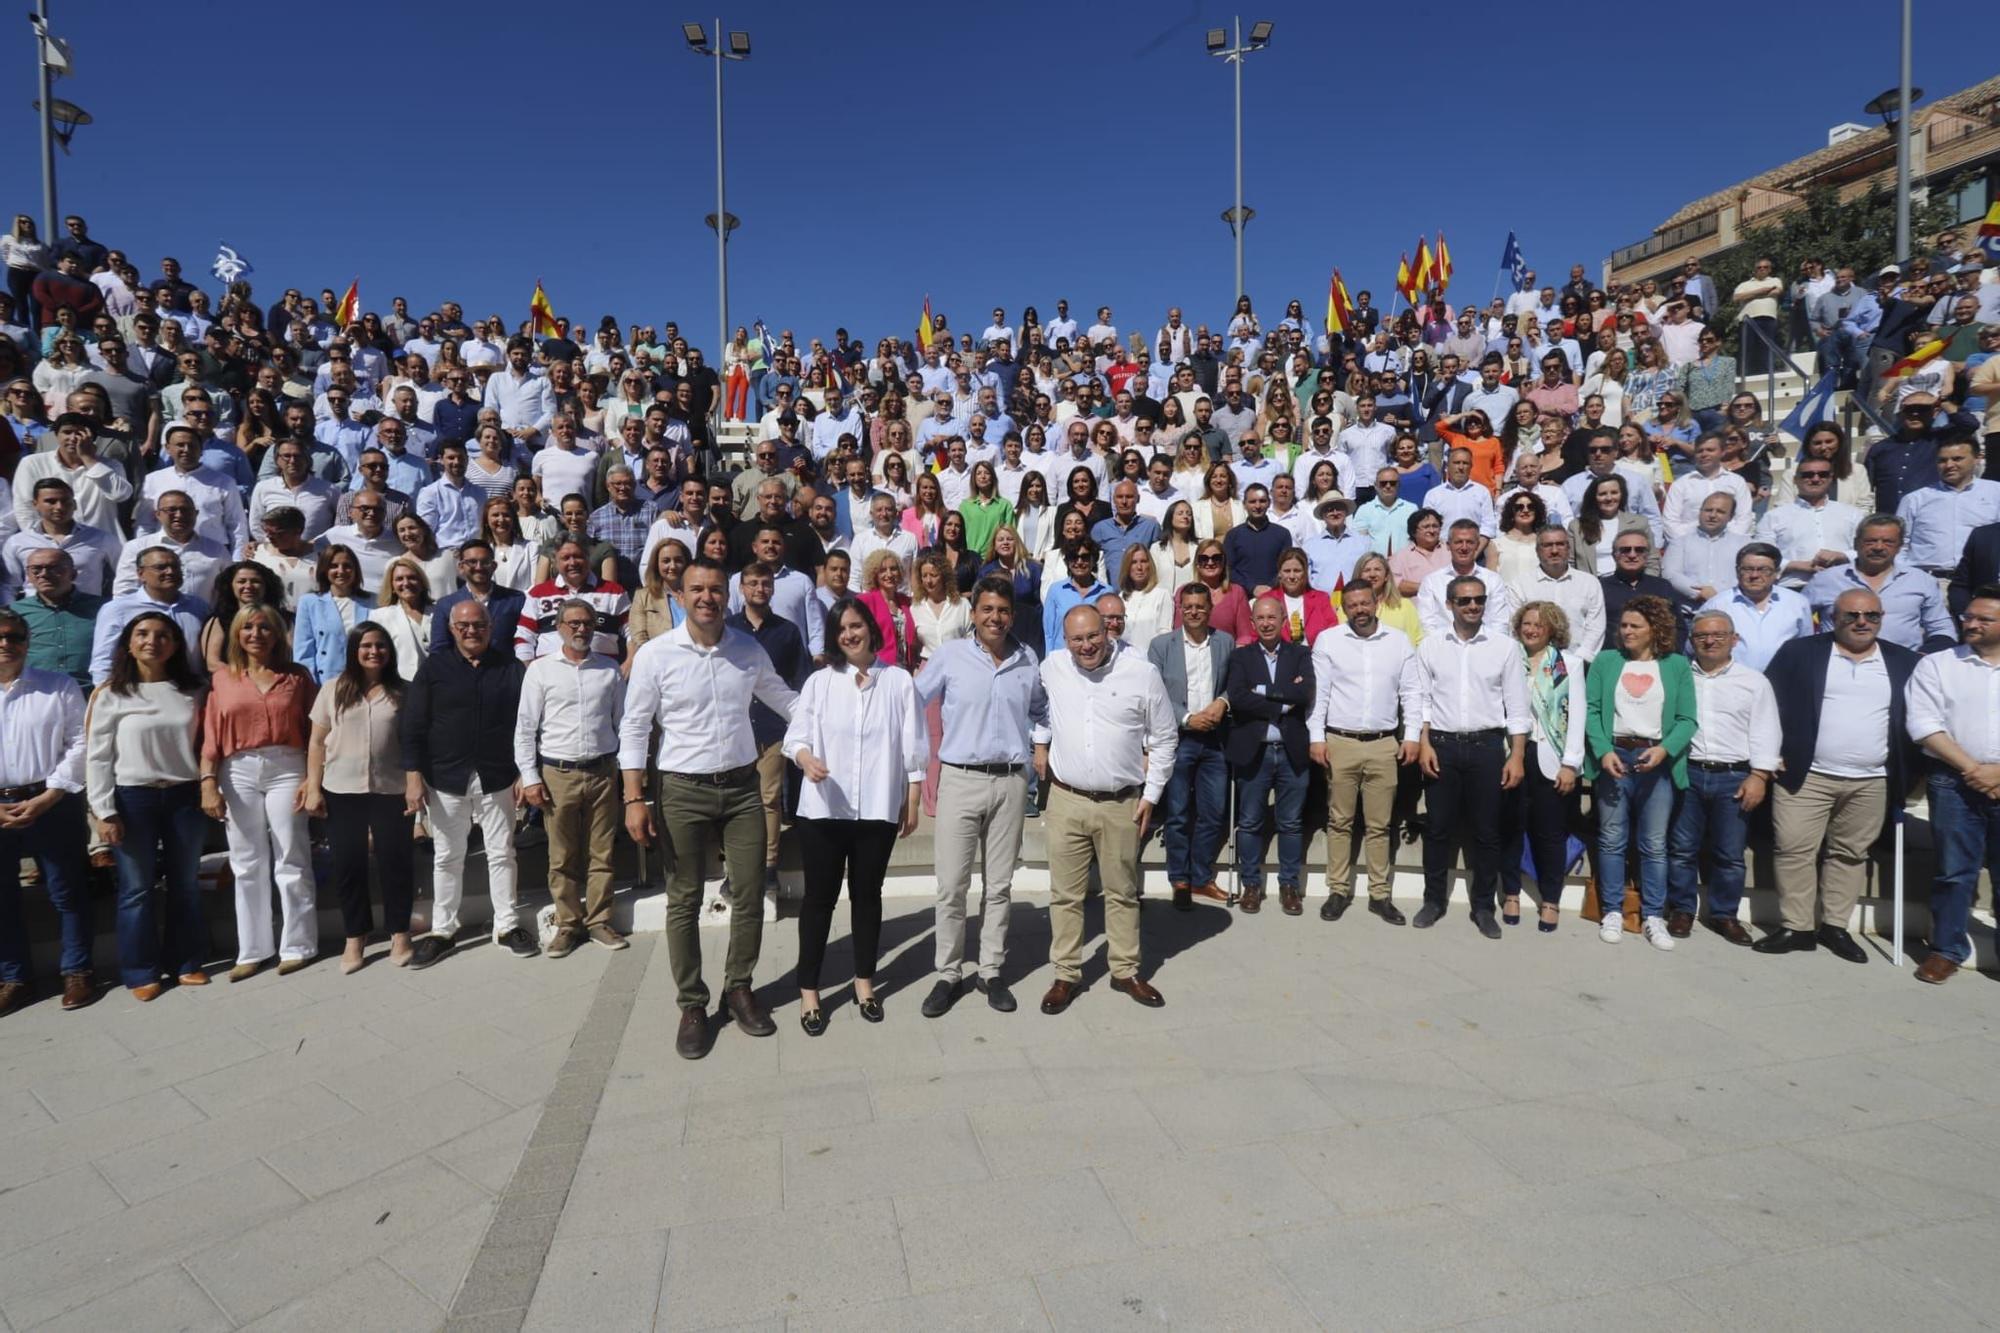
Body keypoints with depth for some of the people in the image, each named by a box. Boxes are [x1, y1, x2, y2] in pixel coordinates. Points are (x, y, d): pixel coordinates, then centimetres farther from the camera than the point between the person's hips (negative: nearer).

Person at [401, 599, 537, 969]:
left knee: (502, 853, 8)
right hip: (445, 779, 0)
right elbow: (412, 726, -1)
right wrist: (413, 776, -7)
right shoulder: (433, 668, 1)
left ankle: (507, 926, 20)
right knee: (446, 858, 10)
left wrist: (524, 774, -2)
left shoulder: (510, 667, 1)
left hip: (498, 778, 0)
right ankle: (442, 930, 23)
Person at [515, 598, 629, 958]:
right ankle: (568, 925, 17)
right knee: (562, 857, 5)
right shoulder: (540, 670, 1)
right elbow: (525, 728, 1)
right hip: (557, 774, -1)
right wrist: (530, 777, -4)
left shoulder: (610, 669, 7)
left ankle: (599, 921, 19)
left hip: (602, 772, 2)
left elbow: (623, 722, 11)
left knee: (601, 854, 6)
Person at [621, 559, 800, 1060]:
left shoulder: (749, 650, 1)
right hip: (684, 791, -2)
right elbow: (633, 728, -4)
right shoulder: (655, 654, -7)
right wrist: (634, 799, -8)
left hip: (743, 786, 3)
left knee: (750, 893, 7)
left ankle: (739, 987, 28)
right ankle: (692, 1004, 21)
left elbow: (782, 698, 16)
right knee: (684, 902, 6)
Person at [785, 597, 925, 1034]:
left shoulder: (899, 681, 0)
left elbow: (912, 750, 3)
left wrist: (912, 804, 3)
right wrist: (805, 758, -26)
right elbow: (795, 735, -3)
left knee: (867, 895, 14)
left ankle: (864, 981, 30)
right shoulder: (819, 682, 0)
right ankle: (808, 990, 19)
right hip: (823, 809, 0)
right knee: (820, 897, 7)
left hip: (878, 809, 1)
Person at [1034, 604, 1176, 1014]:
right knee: (1065, 893, 7)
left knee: (1123, 892, 12)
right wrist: (1039, 743, 16)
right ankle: (1066, 975, 21)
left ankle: (1126, 971, 28)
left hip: (1122, 803, -1)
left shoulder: (1142, 672, -9)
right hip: (1066, 800, 1)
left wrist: (1151, 794, -1)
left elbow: (1164, 738, 0)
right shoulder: (1051, 668, -2)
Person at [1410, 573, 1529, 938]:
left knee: (1486, 830, 7)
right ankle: (1434, 900, 21)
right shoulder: (1431, 644, 1)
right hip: (1441, 745, 0)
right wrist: (1423, 744, -6)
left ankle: (1483, 906, 21)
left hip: (1487, 746, 0)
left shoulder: (1504, 646, 1)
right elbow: (1420, 698, 3)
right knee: (1438, 827, 7)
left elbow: (1516, 706, 1)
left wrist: (1517, 756, -4)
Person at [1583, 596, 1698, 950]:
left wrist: (1664, 749, -17)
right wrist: (1604, 752, -13)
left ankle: (1654, 916, 13)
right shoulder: (1605, 661, 7)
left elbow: (1687, 719, 0)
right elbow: (1592, 710, 0)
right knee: (1612, 841, 6)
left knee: (1655, 844, 5)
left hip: (1658, 761, 0)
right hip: (1614, 757, 0)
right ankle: (1612, 912, 14)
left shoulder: (1677, 665, 6)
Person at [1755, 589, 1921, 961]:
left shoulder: (1904, 662, 8)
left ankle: (1835, 927, 21)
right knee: (1795, 850, -3)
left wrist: (1908, 770, 5)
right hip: (1806, 776, -3)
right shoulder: (1800, 652, -1)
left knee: (1850, 854, 11)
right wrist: (1772, 753, -5)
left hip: (1872, 783, 3)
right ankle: (1795, 928, 6)